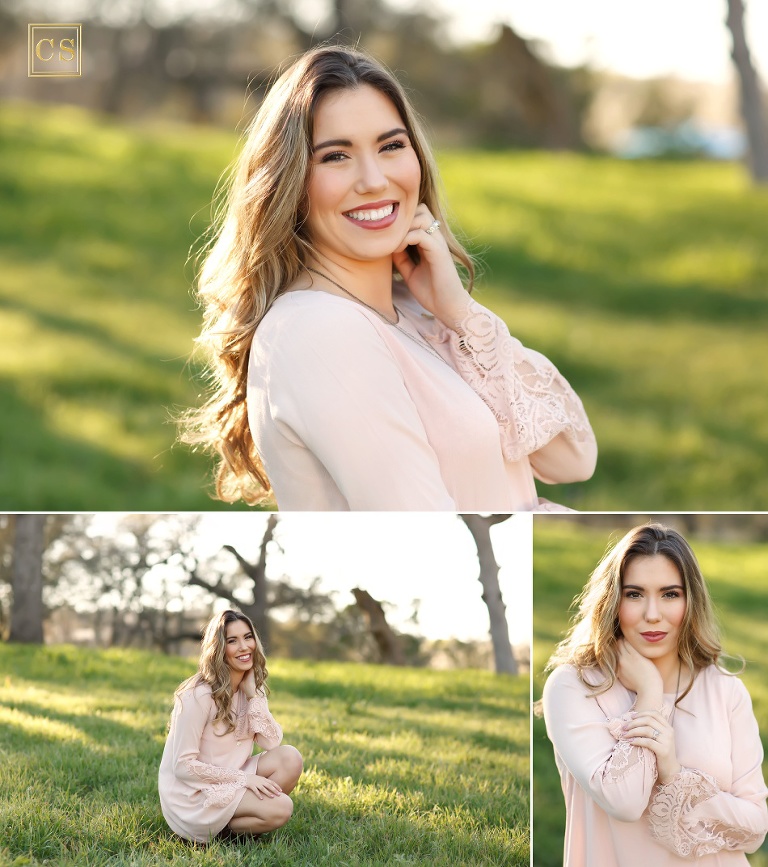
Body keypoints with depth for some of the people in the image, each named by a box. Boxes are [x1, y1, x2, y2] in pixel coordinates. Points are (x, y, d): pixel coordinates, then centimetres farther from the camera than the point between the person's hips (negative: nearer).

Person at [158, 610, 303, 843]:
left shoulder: (252, 688, 5)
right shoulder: (199, 695, -19)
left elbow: (272, 742, -6)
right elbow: (183, 766, -19)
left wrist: (254, 695, -14)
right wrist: (243, 778, -20)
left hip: (228, 782, 8)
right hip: (191, 794, -8)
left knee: (289, 758, -14)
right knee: (280, 809, -24)